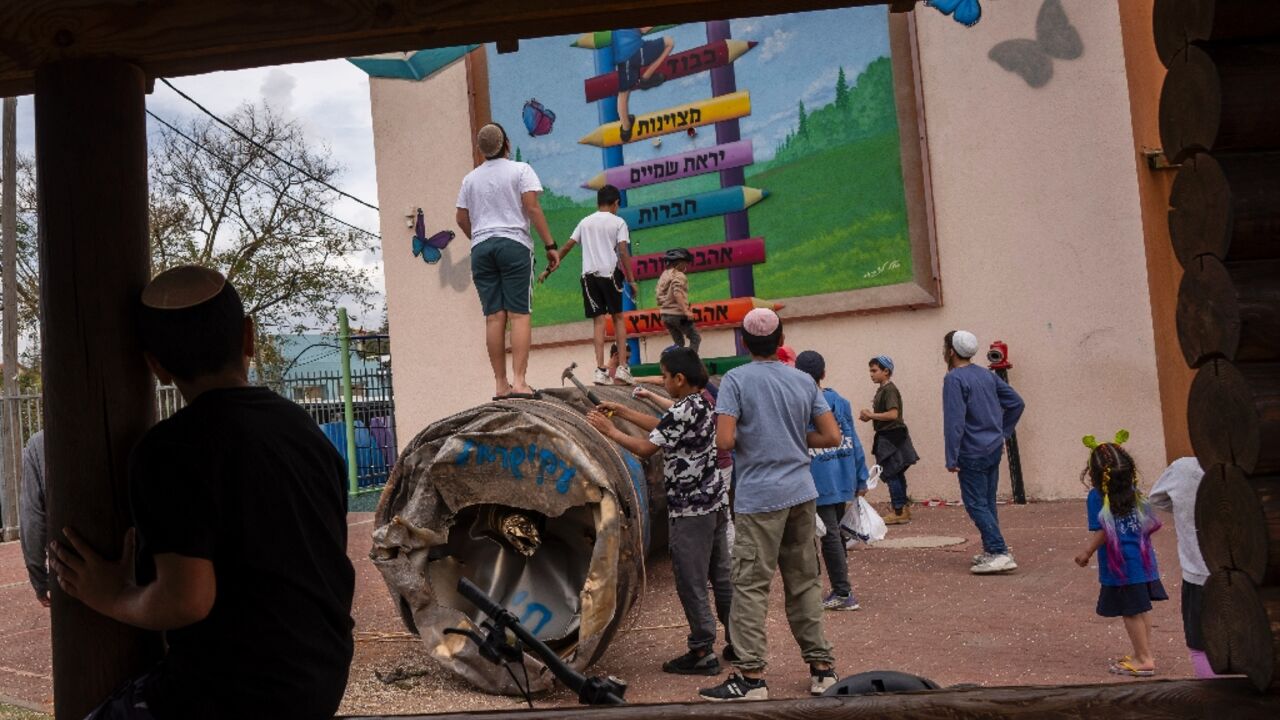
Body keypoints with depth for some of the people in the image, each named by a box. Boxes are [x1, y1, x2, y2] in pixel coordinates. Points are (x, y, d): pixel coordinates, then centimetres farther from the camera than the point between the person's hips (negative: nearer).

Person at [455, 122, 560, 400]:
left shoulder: (470, 178, 15)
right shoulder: (521, 170, 2)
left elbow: (461, 219, 15)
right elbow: (532, 207, -8)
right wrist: (550, 245, -8)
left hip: (481, 247, 4)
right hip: (514, 244, -4)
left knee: (494, 317, 2)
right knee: (519, 314, -7)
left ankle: (500, 384, 0)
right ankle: (519, 381, -16)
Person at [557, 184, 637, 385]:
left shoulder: (585, 222, 14)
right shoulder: (618, 222, 2)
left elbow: (567, 246, 15)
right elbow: (623, 252, -7)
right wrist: (631, 280, -6)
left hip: (589, 274, 3)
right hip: (610, 273, -3)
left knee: (598, 320, 2)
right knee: (618, 317, 9)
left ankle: (601, 370, -7)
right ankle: (622, 367, 1)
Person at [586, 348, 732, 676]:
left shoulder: (682, 411, -19)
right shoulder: (701, 404, 10)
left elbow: (645, 447, -16)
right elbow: (662, 427, 19)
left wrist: (609, 430, -5)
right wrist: (623, 411, 20)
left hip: (690, 509, -9)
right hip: (715, 502, 9)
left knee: (691, 582, -1)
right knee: (721, 576, 15)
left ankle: (702, 652, 6)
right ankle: (738, 642, 23)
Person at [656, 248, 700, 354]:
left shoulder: (663, 276, 16)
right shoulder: (679, 275, -8)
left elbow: (659, 297, 14)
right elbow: (677, 294, -23)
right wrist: (686, 311, -29)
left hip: (665, 315, 8)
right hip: (677, 314, -8)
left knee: (679, 343, 14)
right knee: (695, 338, 1)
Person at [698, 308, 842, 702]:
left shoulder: (736, 379, -7)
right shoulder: (804, 381, 7)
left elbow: (725, 440, -16)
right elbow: (831, 437, 5)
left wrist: (742, 446, 6)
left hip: (759, 496, -5)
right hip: (801, 492, 5)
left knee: (751, 586, -1)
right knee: (804, 582, 13)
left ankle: (751, 676, -1)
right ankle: (822, 667, 18)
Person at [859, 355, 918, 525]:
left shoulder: (890, 390, -16)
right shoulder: (881, 390, 13)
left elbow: (893, 414, -25)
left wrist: (871, 415, -19)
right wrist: (870, 416, 3)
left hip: (892, 437, -10)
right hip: (886, 437, 10)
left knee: (891, 474, -6)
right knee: (896, 474, 14)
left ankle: (899, 512, -1)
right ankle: (903, 508, 22)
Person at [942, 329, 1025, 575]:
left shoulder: (954, 379, -16)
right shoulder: (986, 374, 9)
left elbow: (954, 421, -20)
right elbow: (1016, 403, 13)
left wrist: (951, 458, -16)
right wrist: (1003, 433, 18)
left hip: (972, 453, -8)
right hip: (994, 449, 8)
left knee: (976, 504, -3)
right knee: (988, 502, 15)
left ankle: (1000, 553, -9)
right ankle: (991, 551, 21)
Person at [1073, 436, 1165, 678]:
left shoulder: (1097, 497, -14)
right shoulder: (1134, 492, 4)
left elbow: (1102, 532, -17)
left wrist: (1086, 554, -5)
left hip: (1120, 565, -7)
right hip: (1143, 560, 7)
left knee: (1131, 612, 3)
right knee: (1142, 609, 16)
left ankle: (1144, 659, 10)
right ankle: (1145, 654, 26)